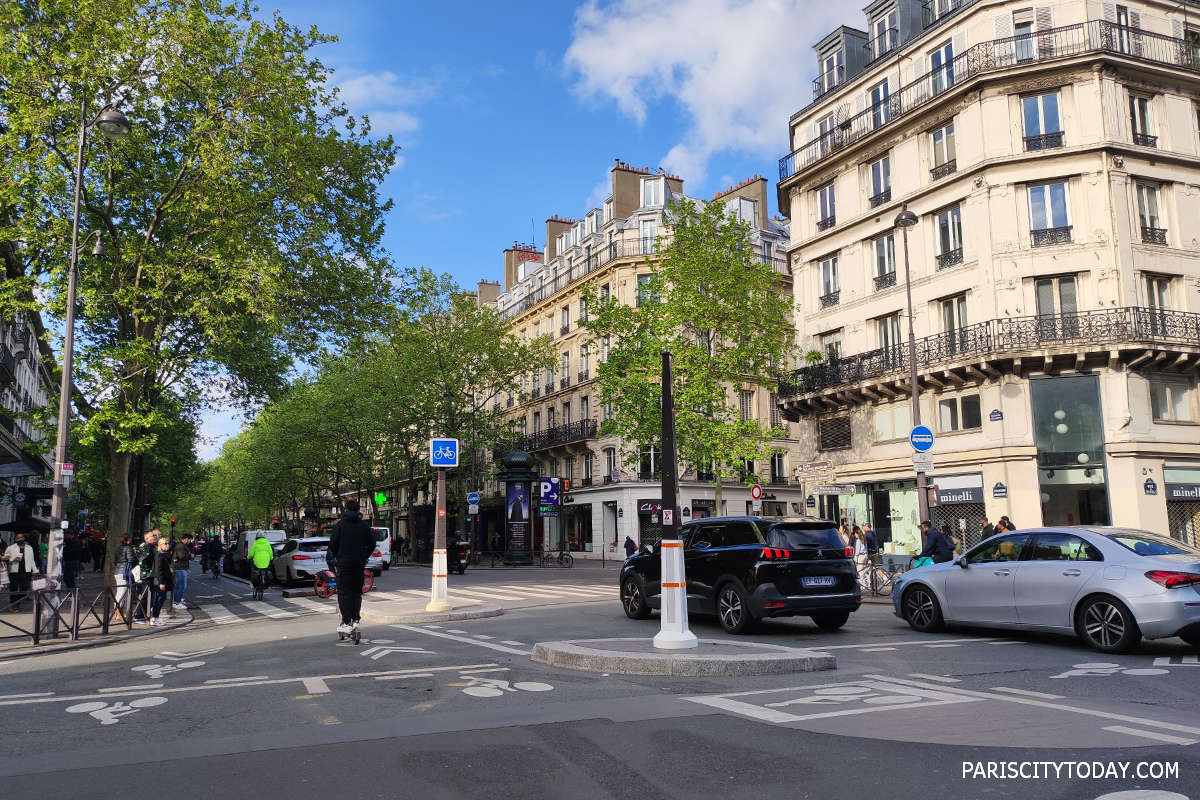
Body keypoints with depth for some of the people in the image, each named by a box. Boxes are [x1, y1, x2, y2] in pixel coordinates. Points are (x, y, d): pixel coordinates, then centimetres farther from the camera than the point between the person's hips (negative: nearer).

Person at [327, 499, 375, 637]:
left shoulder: (340, 525, -2)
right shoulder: (365, 526, 6)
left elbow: (333, 544, -5)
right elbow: (372, 544, 6)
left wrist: (336, 557, 12)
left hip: (344, 563, -3)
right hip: (360, 563, 3)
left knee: (344, 592, 0)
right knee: (357, 592, 13)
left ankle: (347, 623, -5)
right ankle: (355, 620, 7)